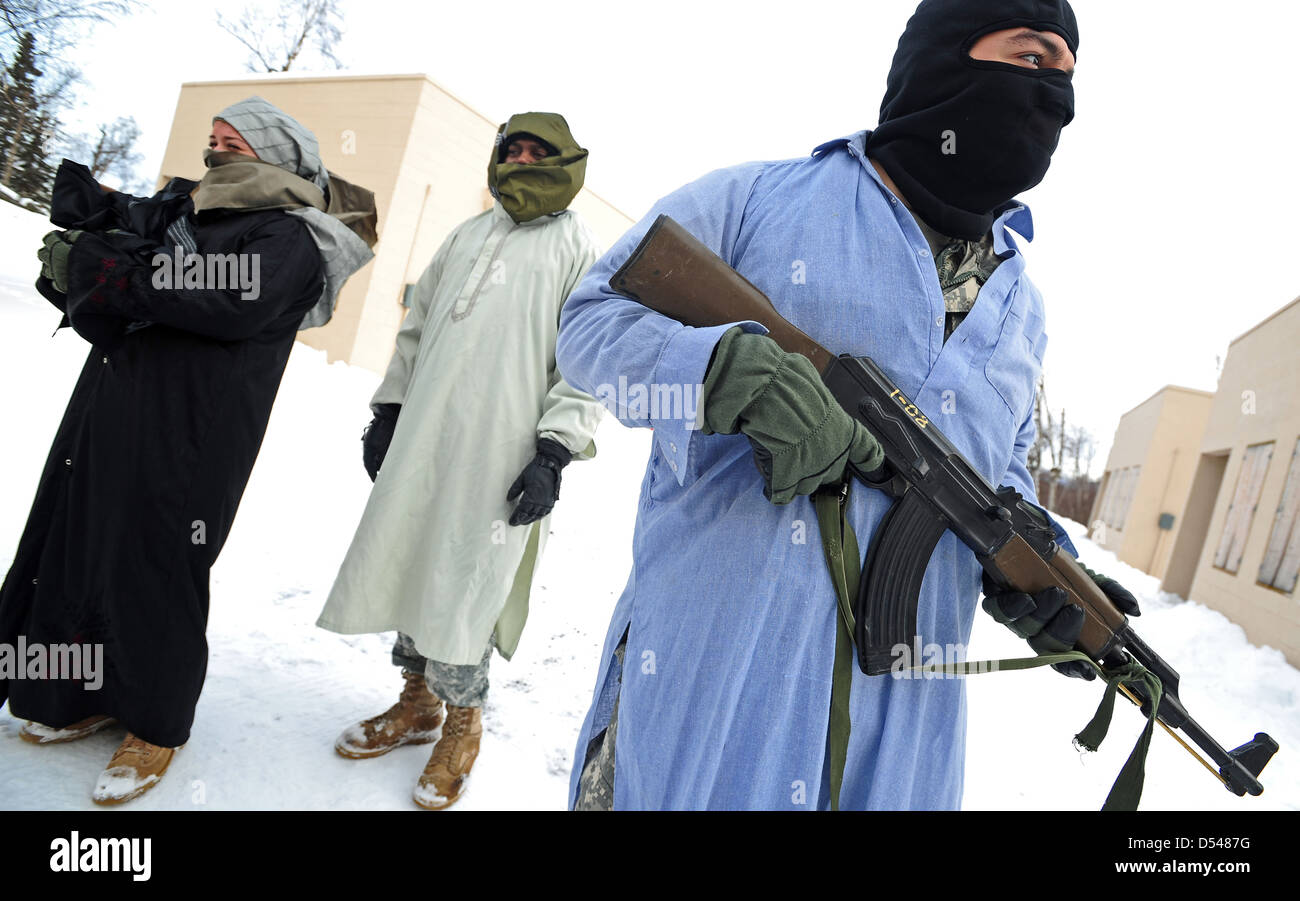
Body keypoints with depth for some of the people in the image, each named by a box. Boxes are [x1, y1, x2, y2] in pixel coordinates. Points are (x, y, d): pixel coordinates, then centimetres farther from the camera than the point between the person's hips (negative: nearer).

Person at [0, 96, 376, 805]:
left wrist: (113, 271, -20)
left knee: (157, 572, 0)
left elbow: (236, 302, -22)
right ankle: (87, 697, 34)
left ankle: (155, 727, 20)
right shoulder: (178, 209, 21)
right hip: (106, 417, 8)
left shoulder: (289, 238, -4)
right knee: (76, 549, 14)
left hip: (188, 439, -8)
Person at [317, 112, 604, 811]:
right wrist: (387, 410, 16)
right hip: (422, 439, 6)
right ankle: (417, 704, 29)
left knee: (463, 583, -4)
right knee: (405, 564, 10)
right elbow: (417, 328, 22)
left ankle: (462, 721, 18)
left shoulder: (577, 249, 3)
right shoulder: (466, 235, 20)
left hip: (499, 455, -6)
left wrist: (553, 450, -14)